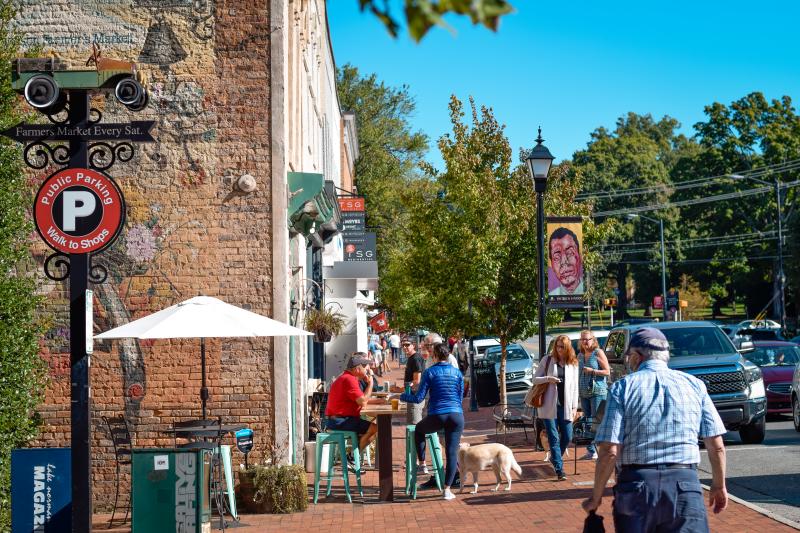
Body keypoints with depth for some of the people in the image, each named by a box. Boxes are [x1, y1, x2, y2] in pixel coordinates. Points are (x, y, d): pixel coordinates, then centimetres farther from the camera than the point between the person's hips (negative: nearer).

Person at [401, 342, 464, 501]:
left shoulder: (429, 372, -1)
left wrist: (401, 396, 11)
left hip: (436, 416, -2)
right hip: (456, 416, 2)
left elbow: (419, 398, -3)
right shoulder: (457, 373, 10)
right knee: (452, 453, 4)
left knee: (419, 430, 31)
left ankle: (421, 462, 28)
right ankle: (447, 489, 0)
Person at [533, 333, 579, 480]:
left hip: (565, 406, 2)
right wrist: (548, 379, -15)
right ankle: (559, 469, -1)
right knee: (554, 438, -3)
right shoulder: (547, 360, 1)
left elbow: (575, 386, 9)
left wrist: (574, 406, 4)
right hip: (549, 405, -2)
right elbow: (535, 379, 4)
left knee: (567, 437, 3)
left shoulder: (573, 364, 7)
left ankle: (554, 458, 29)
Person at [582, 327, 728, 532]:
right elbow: (716, 446, 7)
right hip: (684, 485, 1)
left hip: (635, 486, -1)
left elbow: (610, 451, -6)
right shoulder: (694, 385, 8)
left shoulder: (623, 388, 2)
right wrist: (719, 486, 21)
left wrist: (596, 497, 4)